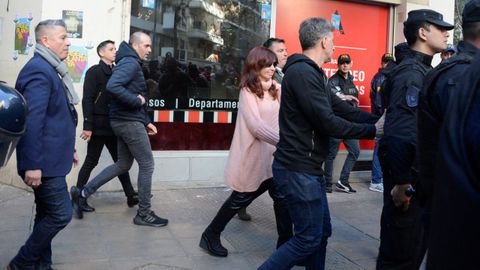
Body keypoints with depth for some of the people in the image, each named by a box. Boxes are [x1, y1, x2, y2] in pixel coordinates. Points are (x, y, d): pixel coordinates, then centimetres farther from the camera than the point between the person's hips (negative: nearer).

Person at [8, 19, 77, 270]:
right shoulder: (39, 70, -17)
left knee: (47, 215, 15)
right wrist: (32, 165, -26)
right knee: (60, 214, -5)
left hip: (50, 159, 10)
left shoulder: (48, 69, 15)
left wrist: (68, 148, 23)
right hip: (43, 162, -10)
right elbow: (32, 122, -24)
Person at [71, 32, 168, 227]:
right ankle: (144, 214, 8)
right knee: (147, 165, -2)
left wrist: (146, 122, 15)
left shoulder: (130, 63, 19)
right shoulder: (130, 62, -14)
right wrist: (137, 100, -21)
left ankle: (83, 193, 18)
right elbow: (112, 86, -31)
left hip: (124, 121, 10)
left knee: (123, 164, 17)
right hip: (129, 122, -10)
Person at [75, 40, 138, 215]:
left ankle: (131, 196, 15)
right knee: (91, 162, 1)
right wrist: (88, 126, -19)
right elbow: (87, 100, -13)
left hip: (113, 126, 7)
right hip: (98, 126, -7)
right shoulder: (94, 72, -6)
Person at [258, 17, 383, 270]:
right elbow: (328, 122, -21)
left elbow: (342, 109, 13)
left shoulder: (311, 73, 15)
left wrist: (378, 120, 4)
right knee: (309, 239, -2)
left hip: (308, 168, 10)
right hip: (298, 170, -10)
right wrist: (372, 130, -12)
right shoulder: (302, 72, -18)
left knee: (321, 232, 17)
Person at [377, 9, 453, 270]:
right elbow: (399, 132, -27)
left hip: (419, 172, 10)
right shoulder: (411, 72, -18)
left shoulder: (423, 70, 13)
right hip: (407, 174, -10)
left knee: (416, 241, 21)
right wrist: (402, 182, -27)